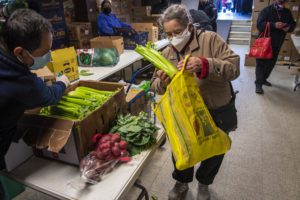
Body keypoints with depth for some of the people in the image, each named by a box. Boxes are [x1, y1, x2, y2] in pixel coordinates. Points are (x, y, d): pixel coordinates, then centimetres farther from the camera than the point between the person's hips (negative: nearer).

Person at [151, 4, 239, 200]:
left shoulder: (210, 39, -15)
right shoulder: (167, 53, -3)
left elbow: (234, 68, -23)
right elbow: (155, 85, -1)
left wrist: (205, 65, -40)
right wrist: (162, 82, -26)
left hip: (218, 112, -2)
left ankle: (203, 183, 47)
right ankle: (182, 183, 45)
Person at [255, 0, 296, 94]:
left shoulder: (287, 12, 10)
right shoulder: (267, 10, -7)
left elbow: (293, 24, 15)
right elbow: (259, 24, -17)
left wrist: (289, 27, -10)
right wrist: (274, 25, -28)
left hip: (277, 44, 6)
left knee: (271, 63, 13)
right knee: (261, 63, -5)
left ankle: (264, 79, 30)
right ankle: (258, 83, -3)